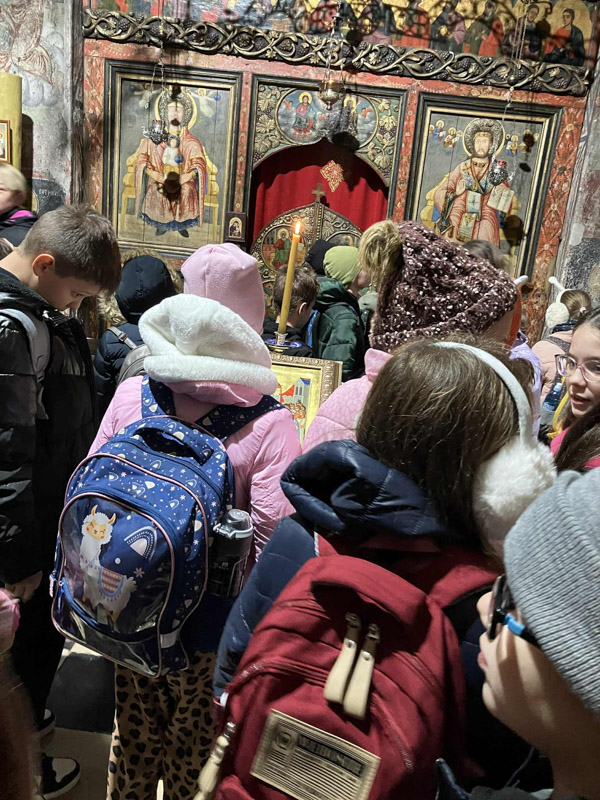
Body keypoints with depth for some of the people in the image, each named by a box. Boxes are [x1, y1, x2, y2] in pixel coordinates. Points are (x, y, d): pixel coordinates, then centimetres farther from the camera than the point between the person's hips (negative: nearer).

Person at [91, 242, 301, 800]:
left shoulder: (130, 395, -11)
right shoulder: (268, 424, -23)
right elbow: (275, 538, -23)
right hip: (209, 622, -3)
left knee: (134, 738, 26)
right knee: (193, 752, 22)